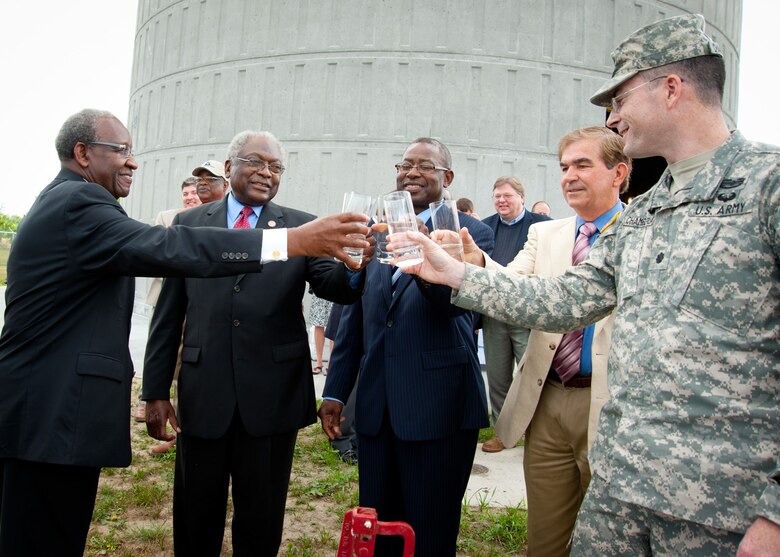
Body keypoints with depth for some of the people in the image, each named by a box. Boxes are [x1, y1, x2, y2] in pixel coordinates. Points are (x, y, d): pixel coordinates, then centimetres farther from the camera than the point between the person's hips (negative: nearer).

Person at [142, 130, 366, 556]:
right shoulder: (190, 224, 5)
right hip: (203, 392, 1)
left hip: (272, 394, -1)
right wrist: (156, 390, 3)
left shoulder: (303, 227, 2)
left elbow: (332, 286, -13)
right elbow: (168, 313, 6)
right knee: (195, 521, 16)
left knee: (261, 523, 14)